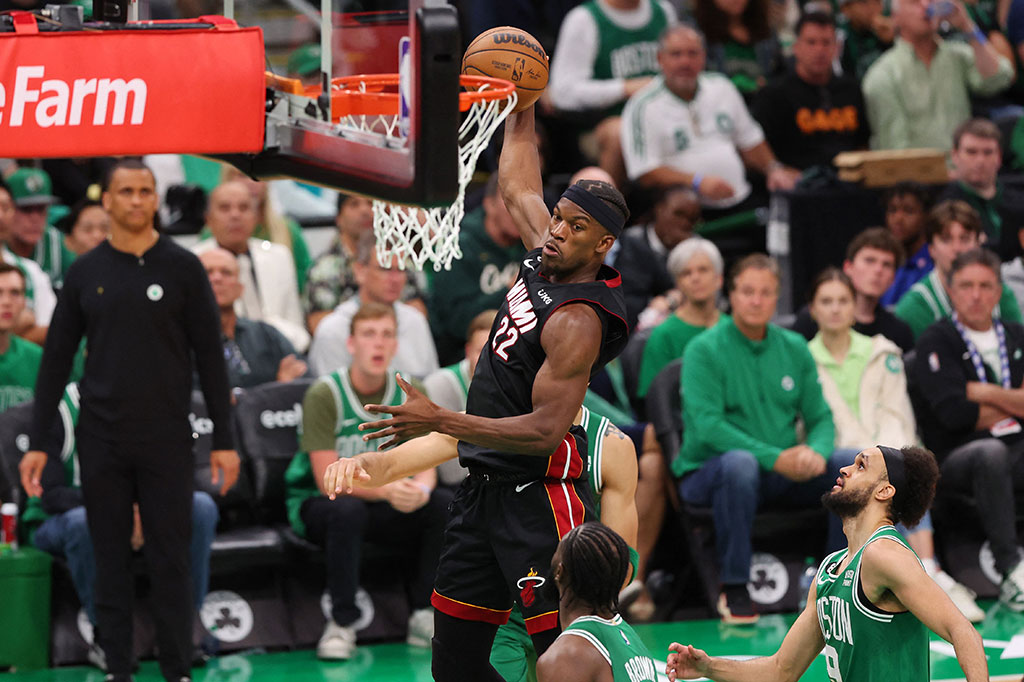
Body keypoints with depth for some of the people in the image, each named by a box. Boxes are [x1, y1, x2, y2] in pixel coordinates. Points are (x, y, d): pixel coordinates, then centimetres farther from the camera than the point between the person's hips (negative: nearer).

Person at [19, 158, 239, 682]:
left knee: (171, 561, 0)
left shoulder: (181, 268, -1)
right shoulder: (85, 273, 5)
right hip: (102, 440, 2)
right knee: (111, 561, 6)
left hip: (166, 441, -2)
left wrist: (224, 440, -4)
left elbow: (209, 358, 0)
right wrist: (37, 442, 3)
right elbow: (56, 360, 7)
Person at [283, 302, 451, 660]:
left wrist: (420, 489, -30)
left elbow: (425, 465, -4)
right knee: (348, 510, -38)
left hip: (383, 506, 5)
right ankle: (341, 623, -26)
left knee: (444, 504, -20)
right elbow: (329, 481, -22)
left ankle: (422, 616, -11)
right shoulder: (324, 395, -16)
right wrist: (386, 489, -37)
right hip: (316, 505, -5)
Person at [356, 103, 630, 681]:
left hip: (538, 499, -9)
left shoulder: (577, 320, -19)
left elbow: (545, 431, -24)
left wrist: (440, 422, -26)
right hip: (484, 491, 9)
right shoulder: (547, 258, 7)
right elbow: (517, 186, 27)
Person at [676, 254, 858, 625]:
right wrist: (774, 458, -26)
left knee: (853, 462, -15)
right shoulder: (704, 350, -7)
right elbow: (707, 426, -18)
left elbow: (820, 416, 10)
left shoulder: (794, 348, 10)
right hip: (707, 473, -5)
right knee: (739, 462, -40)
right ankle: (733, 588, -29)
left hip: (784, 475, 5)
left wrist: (816, 451, -16)